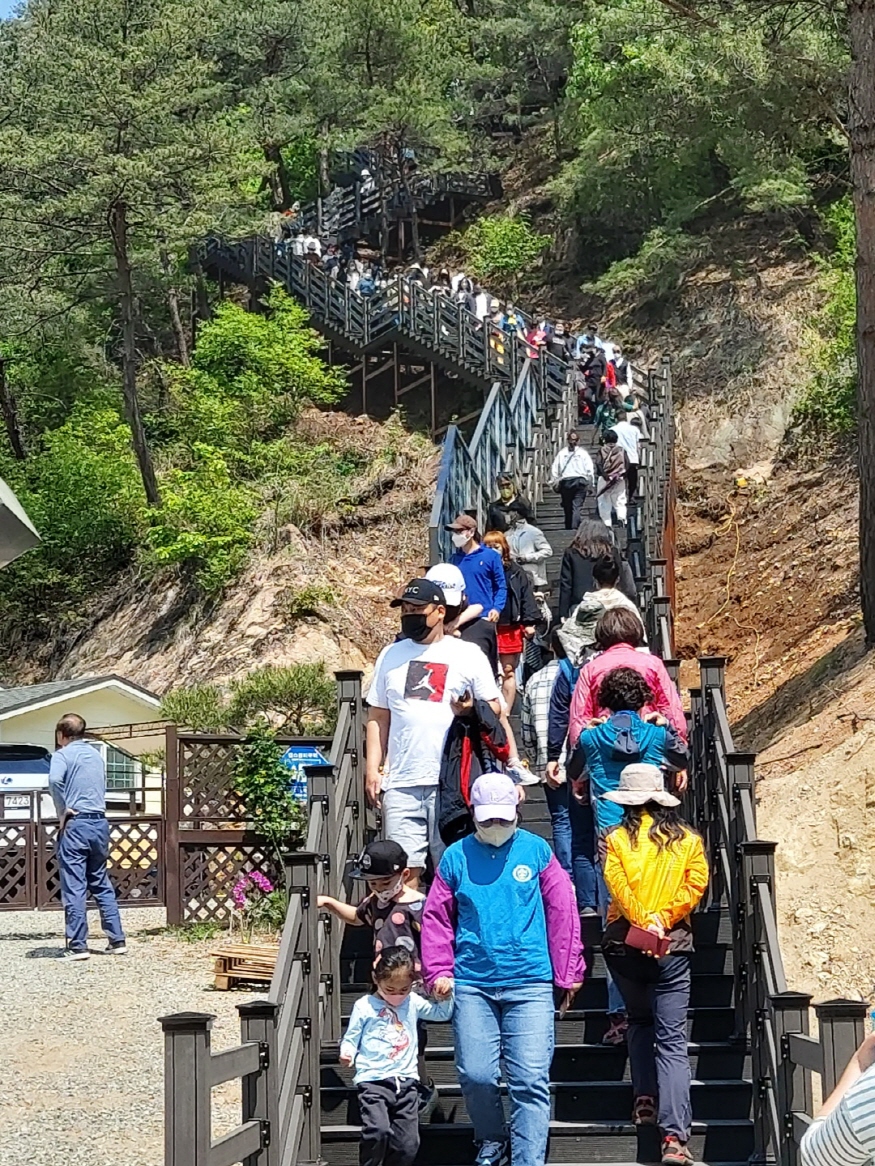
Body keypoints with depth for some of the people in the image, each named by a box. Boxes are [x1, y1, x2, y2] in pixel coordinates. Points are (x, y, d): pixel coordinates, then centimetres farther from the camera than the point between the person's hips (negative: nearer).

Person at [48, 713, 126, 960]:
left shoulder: (63, 754, -4)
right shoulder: (96, 754, 17)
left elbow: (55, 780, -22)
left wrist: (62, 812, -13)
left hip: (75, 824, -6)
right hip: (100, 823, 6)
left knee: (74, 888, -3)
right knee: (101, 884, 13)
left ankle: (77, 946, -4)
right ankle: (117, 940, 12)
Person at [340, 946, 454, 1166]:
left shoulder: (413, 1003, 10)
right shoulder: (364, 1006, -1)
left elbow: (442, 1013, 21)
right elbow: (351, 1038, 4)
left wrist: (445, 997, 1)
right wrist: (347, 1052, -17)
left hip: (406, 1080, 4)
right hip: (373, 1080, -4)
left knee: (408, 1143, 1)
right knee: (378, 1131, -24)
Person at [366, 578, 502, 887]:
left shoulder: (468, 654, 6)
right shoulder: (391, 655, 15)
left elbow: (493, 709, 7)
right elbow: (378, 716, 15)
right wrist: (372, 768, 6)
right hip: (401, 783, 2)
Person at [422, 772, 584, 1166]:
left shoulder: (536, 850, 4)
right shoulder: (456, 856, 6)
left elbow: (562, 914, 4)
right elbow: (436, 919, 9)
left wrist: (568, 974, 3)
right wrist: (438, 973, 0)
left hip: (530, 984, -1)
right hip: (472, 985, 1)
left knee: (530, 1079, -5)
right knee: (475, 1075, 3)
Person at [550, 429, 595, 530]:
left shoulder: (561, 453, 3)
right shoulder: (583, 453, 1)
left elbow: (554, 469, 2)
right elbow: (590, 470, 0)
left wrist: (554, 482, 11)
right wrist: (591, 484, 7)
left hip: (565, 481, 1)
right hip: (580, 481, -1)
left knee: (567, 507, 10)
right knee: (578, 506, -7)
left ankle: (568, 529, 14)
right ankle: (575, 527, -21)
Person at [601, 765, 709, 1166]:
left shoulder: (617, 839, -1)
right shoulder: (688, 839, 4)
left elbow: (617, 885, -13)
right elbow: (695, 884, -6)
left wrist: (644, 922, -13)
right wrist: (663, 919, -9)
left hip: (624, 943, 0)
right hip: (673, 947, 0)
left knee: (639, 1022, 26)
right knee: (672, 1039, -4)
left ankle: (644, 1099, 18)